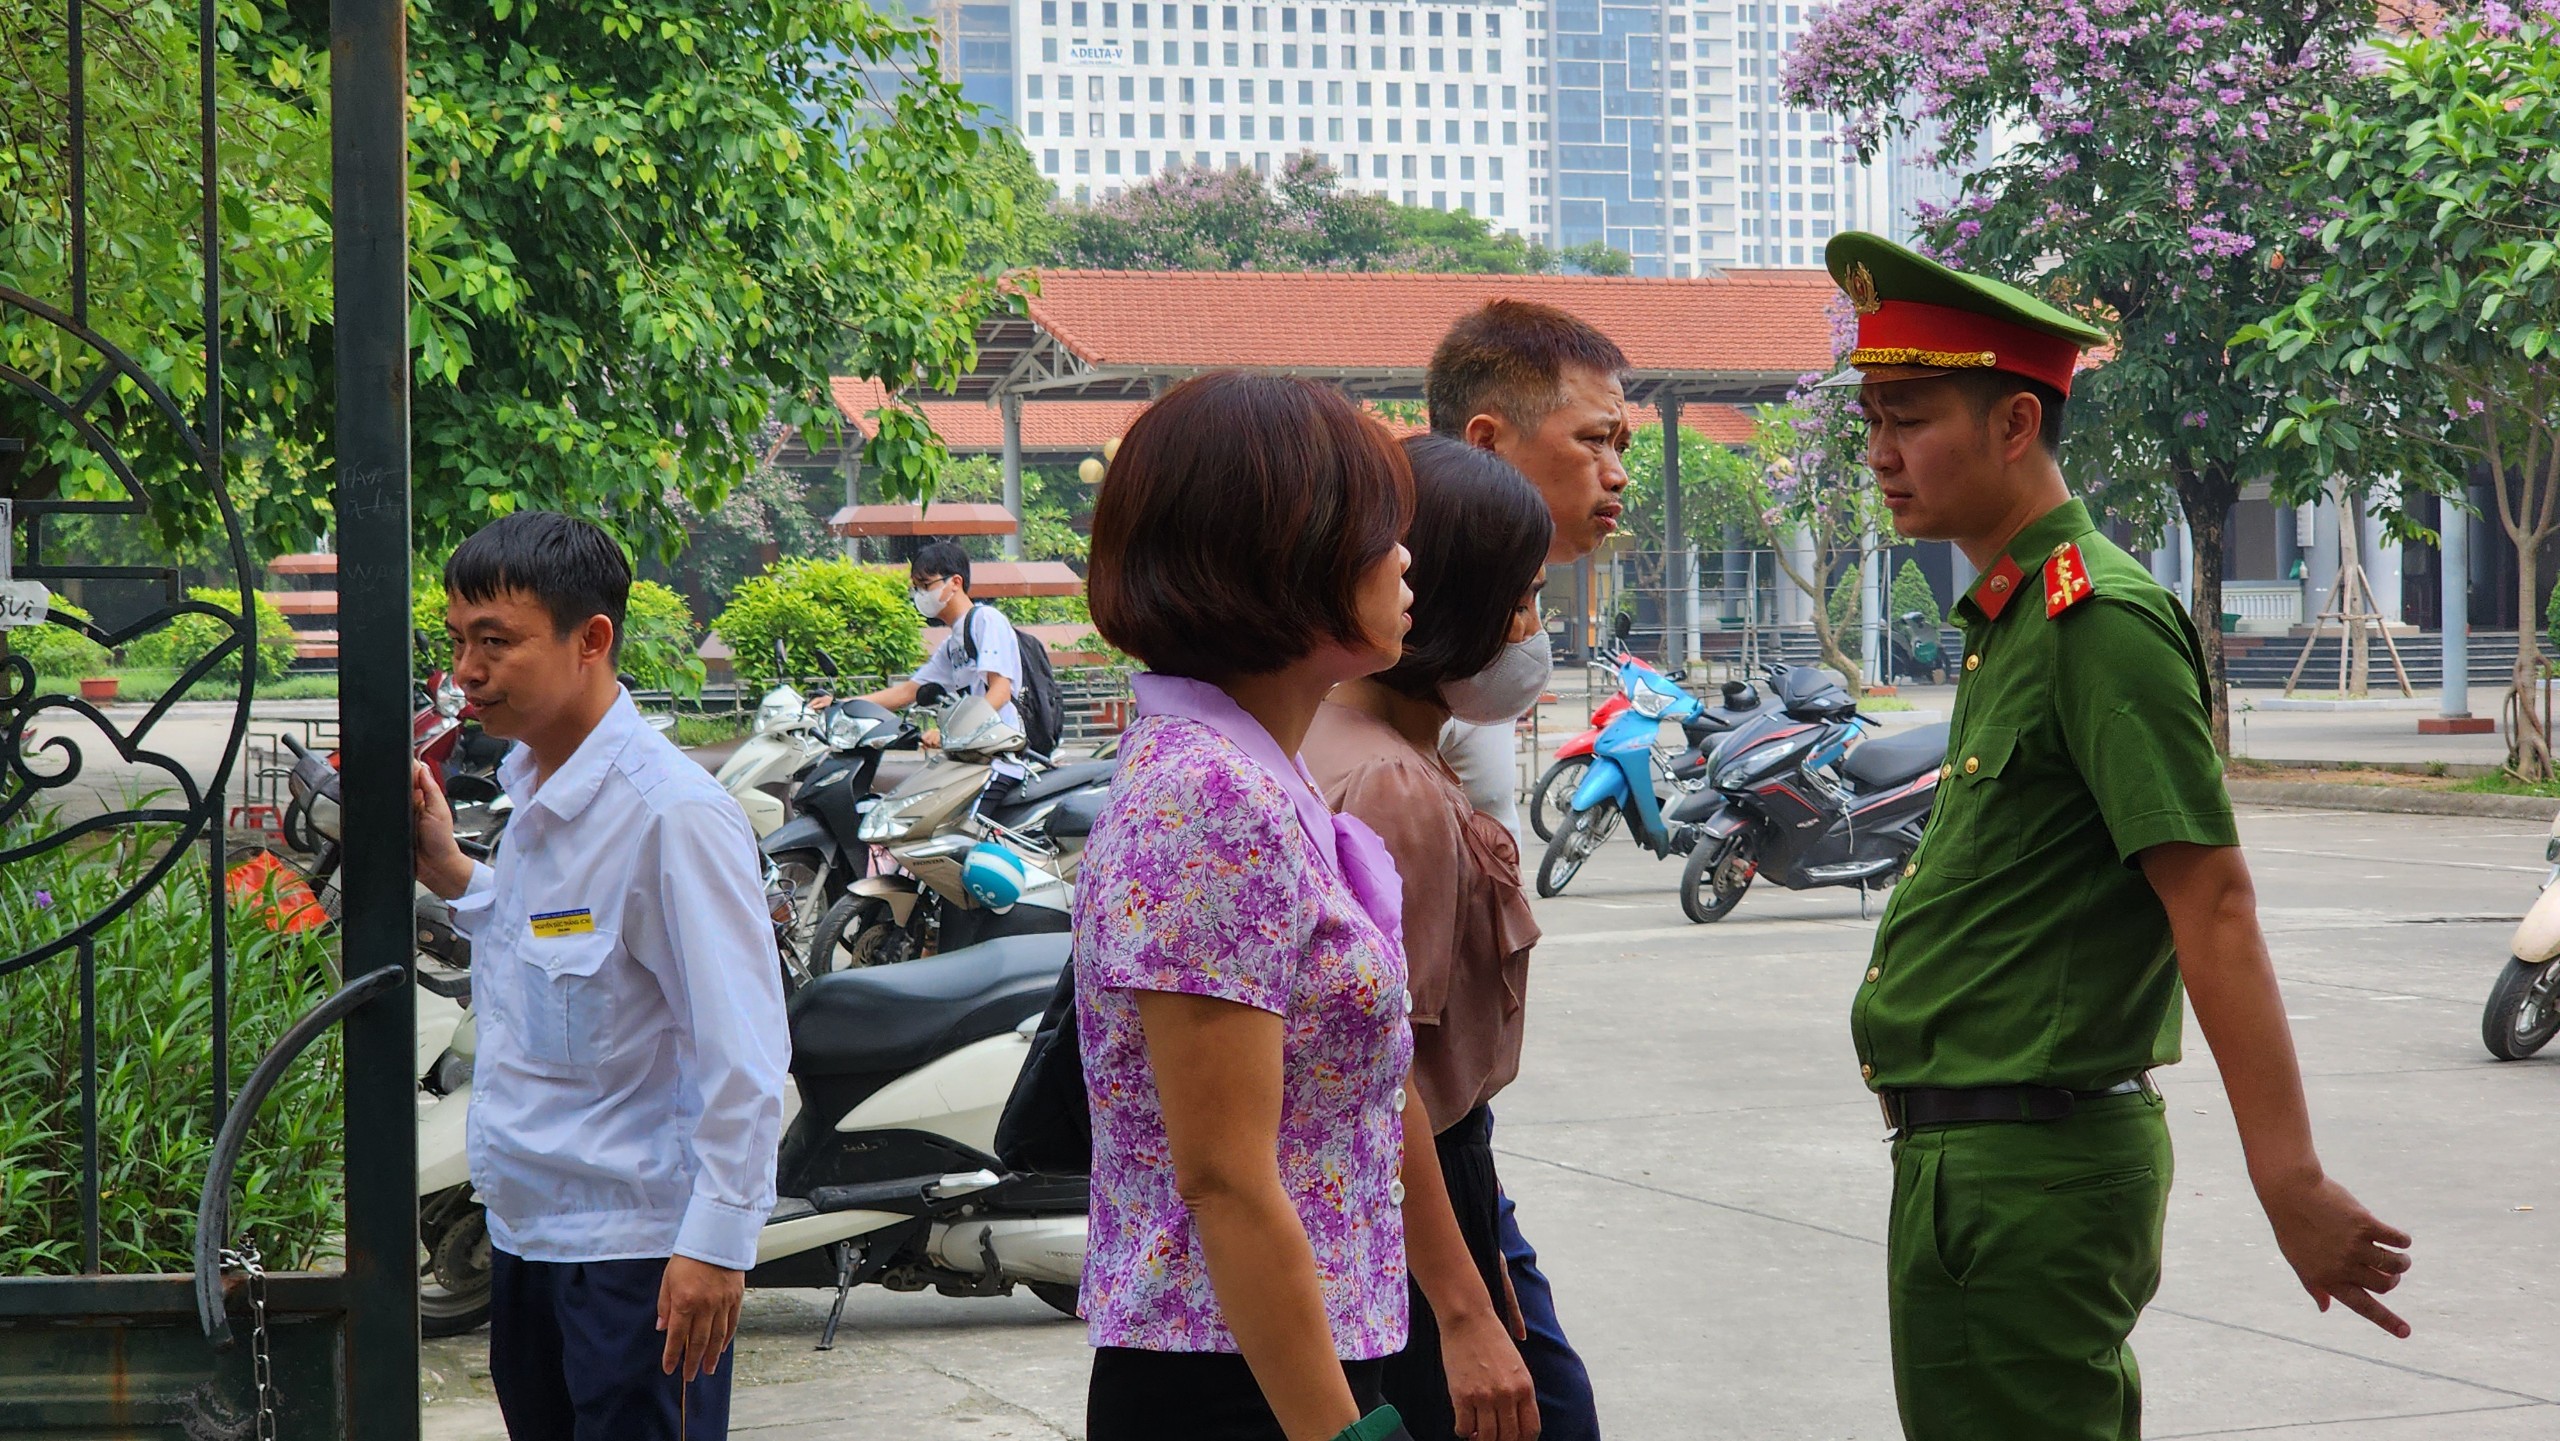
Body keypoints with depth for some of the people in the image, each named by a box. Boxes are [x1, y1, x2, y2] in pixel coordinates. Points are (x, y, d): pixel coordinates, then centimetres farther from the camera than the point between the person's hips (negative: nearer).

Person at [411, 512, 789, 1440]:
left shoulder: (672, 813, -18)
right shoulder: (533, 788, 10)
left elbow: (742, 1050, -20)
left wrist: (716, 1242, -22)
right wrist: (450, 874, 10)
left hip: (636, 1250, -9)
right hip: (527, 1227, 9)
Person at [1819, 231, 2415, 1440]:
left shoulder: (2099, 625, -16)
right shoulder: (2009, 622, 15)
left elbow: (2215, 907, -22)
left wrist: (2291, 1184, -26)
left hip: (2024, 1182, -10)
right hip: (1970, 1152, 10)